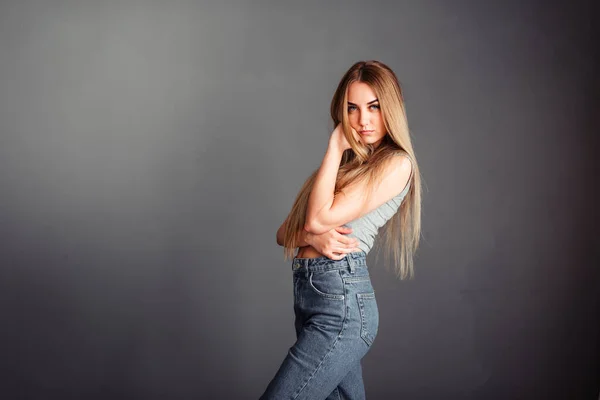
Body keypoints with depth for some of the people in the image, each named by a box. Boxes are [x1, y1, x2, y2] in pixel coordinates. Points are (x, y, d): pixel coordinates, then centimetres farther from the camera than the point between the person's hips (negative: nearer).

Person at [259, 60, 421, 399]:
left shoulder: (396, 164, -5)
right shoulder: (345, 164, 18)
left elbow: (320, 218, -14)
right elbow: (284, 233, 13)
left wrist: (336, 147, -5)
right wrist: (311, 238, -10)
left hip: (341, 302, -8)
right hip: (308, 295, 8)